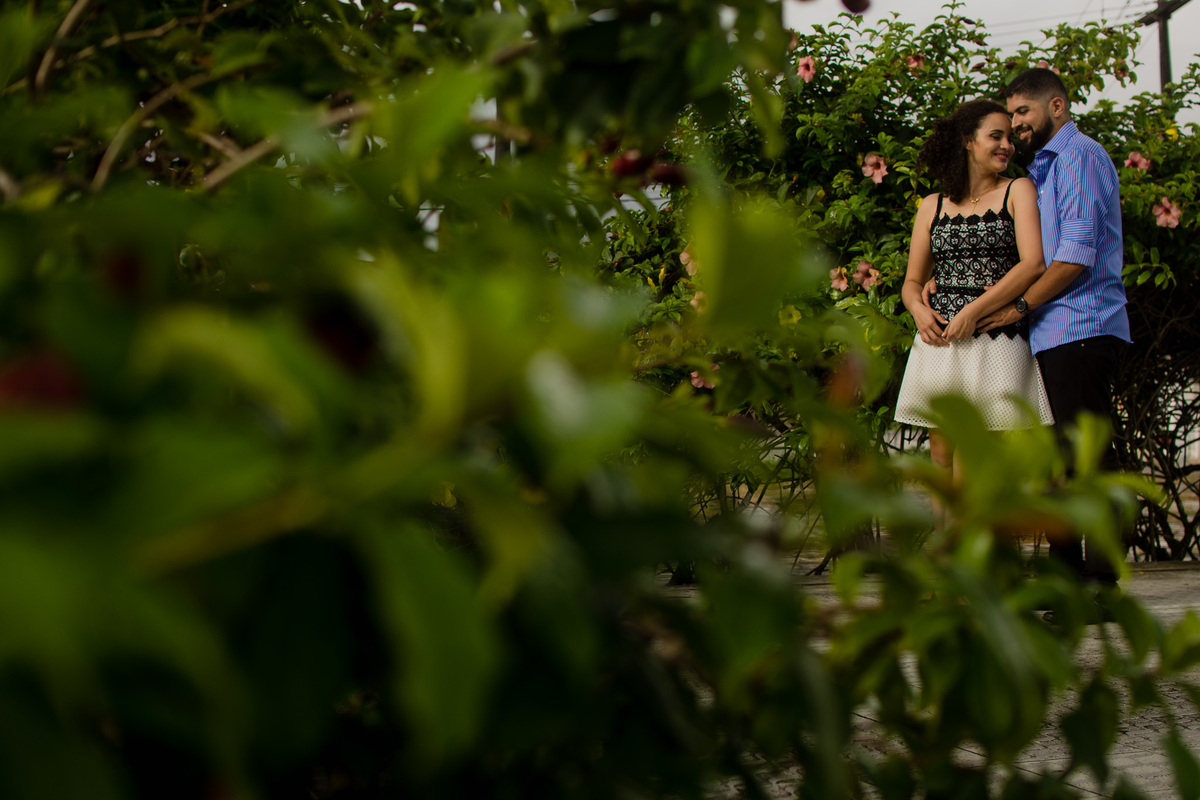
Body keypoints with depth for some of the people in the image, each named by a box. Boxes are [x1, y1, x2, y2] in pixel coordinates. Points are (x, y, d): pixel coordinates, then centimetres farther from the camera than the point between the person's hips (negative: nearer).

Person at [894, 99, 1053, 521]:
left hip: (996, 343, -3)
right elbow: (912, 281, 18)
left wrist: (974, 311, -12)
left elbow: (1034, 264, -7)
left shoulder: (1019, 191, 6)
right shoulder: (933, 205, 15)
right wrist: (919, 309, -6)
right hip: (940, 342, 3)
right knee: (942, 456, 1)